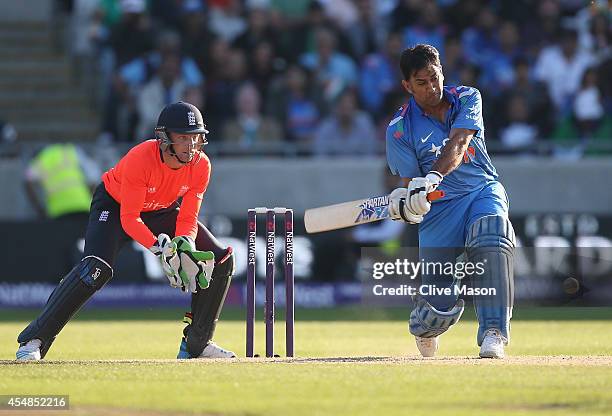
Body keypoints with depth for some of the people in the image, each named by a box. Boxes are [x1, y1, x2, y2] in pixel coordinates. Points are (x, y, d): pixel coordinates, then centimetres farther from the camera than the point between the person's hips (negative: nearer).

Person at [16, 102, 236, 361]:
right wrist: (159, 247, -45)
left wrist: (184, 244, -36)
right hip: (115, 205, -6)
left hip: (162, 212, 6)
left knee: (221, 259, -5)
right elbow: (129, 218, -32)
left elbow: (188, 218, -15)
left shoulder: (200, 165, -22)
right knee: (97, 268, -31)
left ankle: (196, 344, 8)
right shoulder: (140, 158, -36)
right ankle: (34, 340, -26)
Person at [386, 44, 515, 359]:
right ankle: (425, 326, 33)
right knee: (440, 305, -7)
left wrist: (434, 176, -38)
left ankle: (493, 334, -36)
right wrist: (406, 205, -34)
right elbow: (411, 183, -9)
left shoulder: (467, 99, -1)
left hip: (483, 191, 1)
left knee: (491, 237, -36)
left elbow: (458, 144, -19)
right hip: (438, 206, -1)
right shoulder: (400, 129, -5)